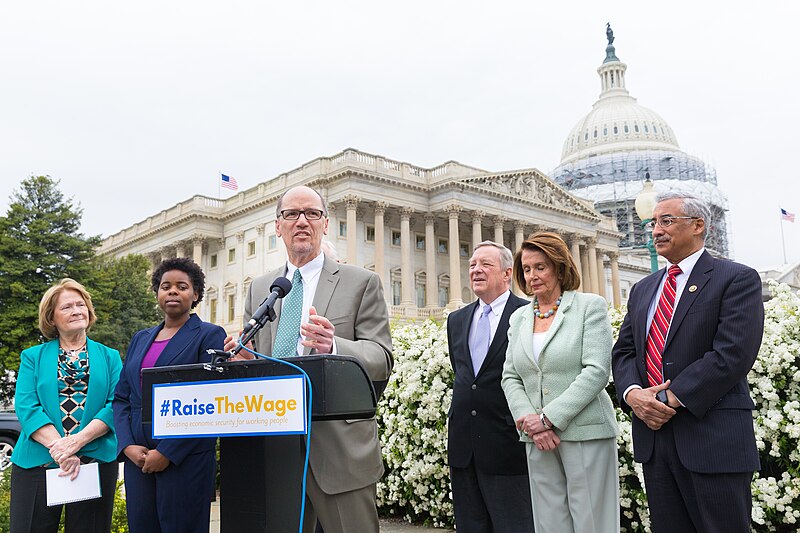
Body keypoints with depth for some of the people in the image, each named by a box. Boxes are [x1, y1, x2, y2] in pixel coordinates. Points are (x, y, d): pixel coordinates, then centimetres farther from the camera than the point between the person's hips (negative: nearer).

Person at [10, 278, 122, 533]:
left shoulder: (110, 357, 10)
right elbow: (26, 407, -2)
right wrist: (58, 447, -16)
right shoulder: (32, 357, 11)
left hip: (96, 461, 0)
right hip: (37, 462, 0)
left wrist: (77, 441, -17)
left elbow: (115, 405, -2)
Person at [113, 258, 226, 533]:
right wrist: (128, 445, -3)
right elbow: (121, 397, 13)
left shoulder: (209, 335, -3)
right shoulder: (140, 338, 16)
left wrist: (167, 452, -14)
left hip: (186, 458, -5)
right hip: (138, 457, 5)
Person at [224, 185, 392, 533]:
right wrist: (242, 359, -9)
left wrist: (334, 346, -27)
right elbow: (251, 355, 16)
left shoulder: (362, 283, 1)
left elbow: (382, 359, -7)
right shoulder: (258, 289, 14)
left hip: (341, 447, -3)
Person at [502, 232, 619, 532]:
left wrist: (549, 417, -15)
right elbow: (510, 377, 10)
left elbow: (597, 371, -11)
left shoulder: (590, 306, -2)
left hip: (585, 434, -4)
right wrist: (529, 421, -7)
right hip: (537, 439, 4)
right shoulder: (519, 318, 13)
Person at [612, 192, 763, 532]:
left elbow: (733, 354, -16)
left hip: (713, 439, -6)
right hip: (653, 433, 6)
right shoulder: (642, 290, 16)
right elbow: (624, 351, 12)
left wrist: (671, 399, -18)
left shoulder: (737, 279, -4)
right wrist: (632, 393, -9)